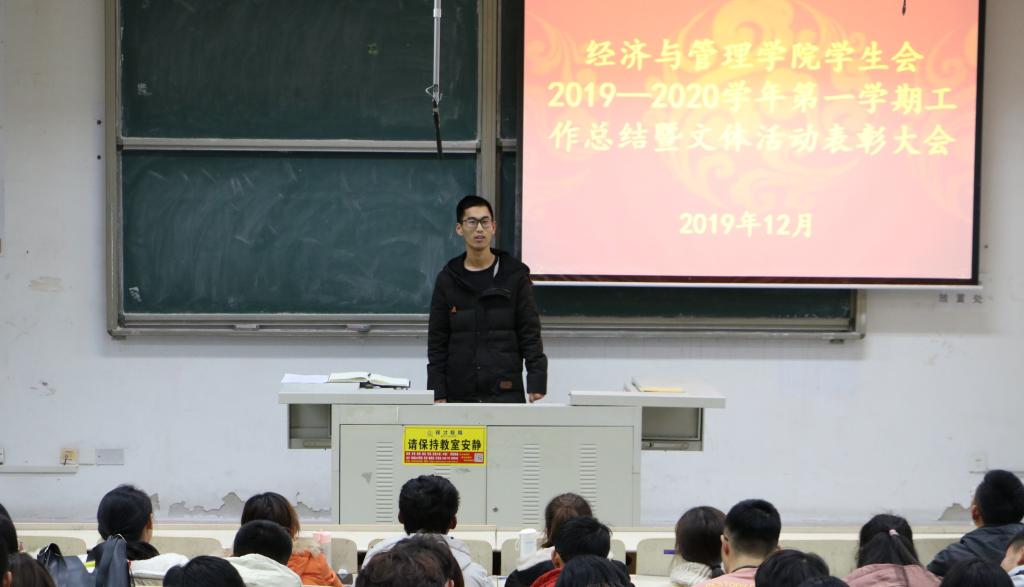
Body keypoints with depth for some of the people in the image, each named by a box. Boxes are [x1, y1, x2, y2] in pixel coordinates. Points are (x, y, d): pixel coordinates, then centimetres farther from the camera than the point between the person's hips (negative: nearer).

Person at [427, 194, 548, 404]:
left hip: (506, 393, -1)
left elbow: (530, 333, 1)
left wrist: (536, 384, -7)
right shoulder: (447, 280, 6)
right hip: (459, 394, 2)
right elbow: (436, 342, 7)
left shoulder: (515, 275, 3)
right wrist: (437, 393, 0)